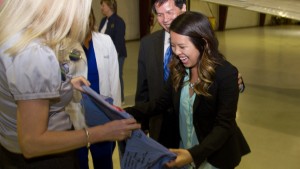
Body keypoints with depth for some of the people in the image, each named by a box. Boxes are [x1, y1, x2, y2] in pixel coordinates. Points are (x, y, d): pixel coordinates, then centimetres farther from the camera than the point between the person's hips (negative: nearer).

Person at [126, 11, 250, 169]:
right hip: (182, 149, 5)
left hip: (215, 155, -5)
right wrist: (127, 113, -15)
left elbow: (224, 125, -23)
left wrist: (195, 154, -36)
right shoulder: (178, 68, -6)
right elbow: (162, 102, -1)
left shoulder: (226, 73, -22)